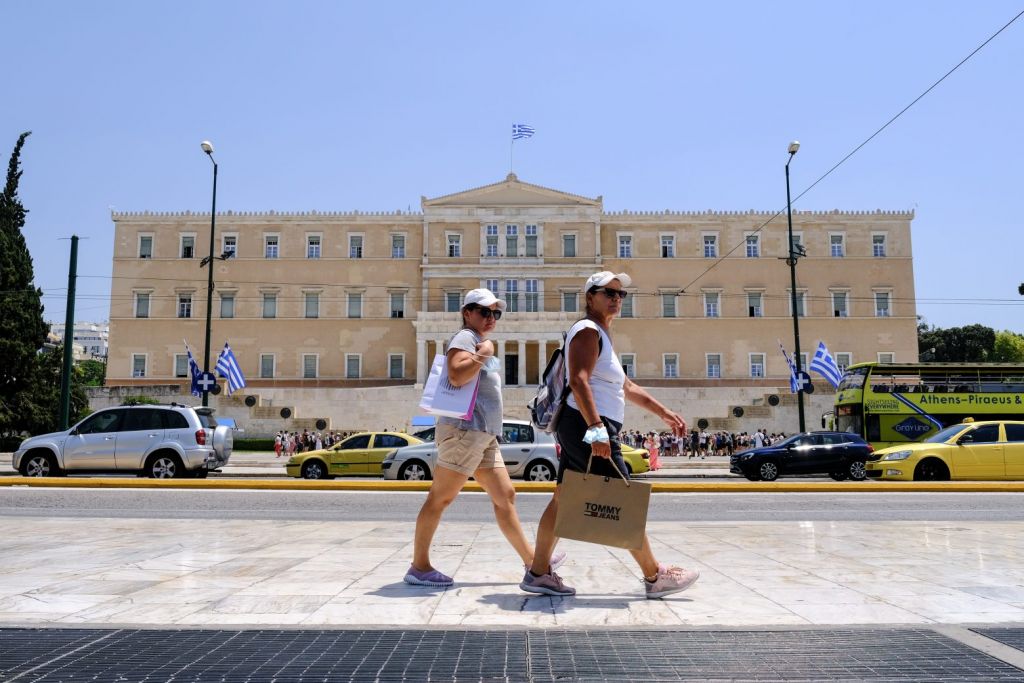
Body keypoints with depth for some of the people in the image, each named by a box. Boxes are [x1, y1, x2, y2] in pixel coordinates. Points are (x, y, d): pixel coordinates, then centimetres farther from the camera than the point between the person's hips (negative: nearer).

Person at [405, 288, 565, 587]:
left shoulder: (480, 342, 24)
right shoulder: (465, 338, -7)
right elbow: (456, 376, -25)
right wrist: (483, 354, -18)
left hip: (484, 437, 10)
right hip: (464, 430, -10)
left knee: (505, 496, 11)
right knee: (440, 498, -4)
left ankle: (532, 560, 17)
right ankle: (419, 567, 2)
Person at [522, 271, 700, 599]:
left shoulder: (601, 336, 24)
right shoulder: (588, 331, -8)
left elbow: (627, 388, 29)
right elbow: (579, 380, -24)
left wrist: (665, 413, 26)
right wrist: (596, 428, -33)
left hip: (583, 431, 11)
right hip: (588, 427, -11)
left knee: (563, 500, 9)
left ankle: (538, 573, 13)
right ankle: (655, 577, 6)